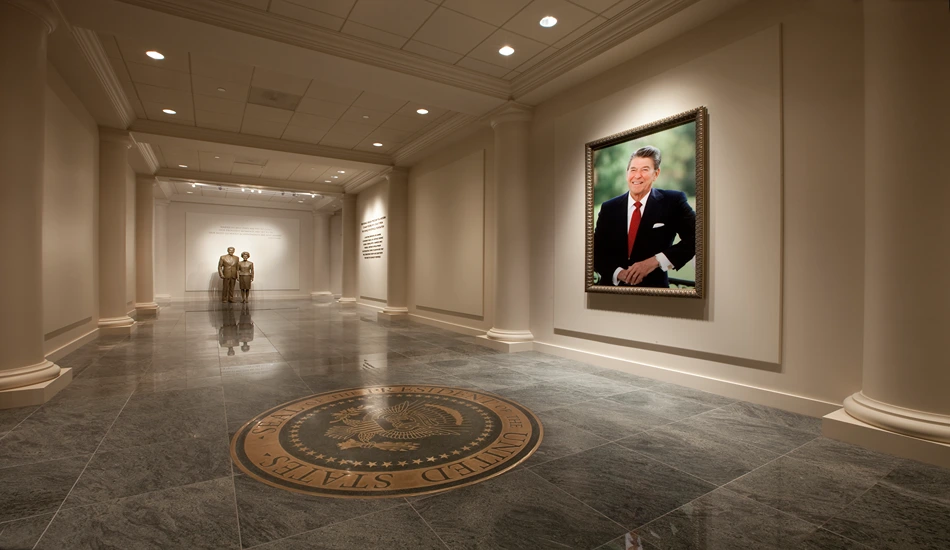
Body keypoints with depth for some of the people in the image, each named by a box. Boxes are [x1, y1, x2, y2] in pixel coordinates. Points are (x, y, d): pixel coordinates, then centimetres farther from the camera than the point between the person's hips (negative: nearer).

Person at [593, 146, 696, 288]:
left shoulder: (673, 202, 0)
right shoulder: (609, 208, 4)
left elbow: (695, 238, -4)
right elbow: (596, 251, 4)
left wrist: (657, 260, -14)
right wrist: (618, 272, -13)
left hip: (653, 287, -1)